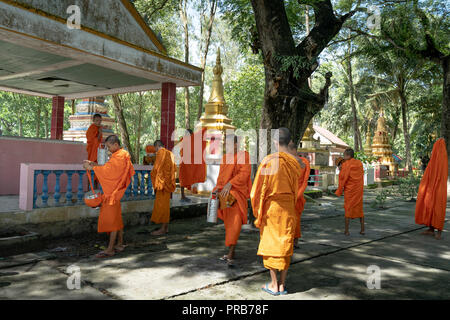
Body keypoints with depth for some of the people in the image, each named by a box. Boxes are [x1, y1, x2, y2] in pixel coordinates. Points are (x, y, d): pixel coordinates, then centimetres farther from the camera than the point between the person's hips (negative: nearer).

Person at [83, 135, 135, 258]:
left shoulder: (119, 157, -15)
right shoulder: (121, 155, 16)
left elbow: (108, 170, -21)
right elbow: (110, 169, 16)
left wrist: (92, 167, -13)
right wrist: (96, 165, 6)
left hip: (113, 193, -10)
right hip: (113, 191, 10)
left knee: (112, 219, -7)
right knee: (117, 218, 14)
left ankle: (110, 249, -4)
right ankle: (120, 244, 22)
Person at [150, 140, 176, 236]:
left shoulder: (161, 152, -10)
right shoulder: (169, 153, 15)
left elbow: (156, 167, -13)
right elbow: (174, 168, 17)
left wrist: (152, 175, 4)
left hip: (162, 181, -9)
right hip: (168, 182, 9)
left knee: (162, 204, -6)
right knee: (165, 204, 13)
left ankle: (163, 229, -4)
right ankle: (166, 227, 18)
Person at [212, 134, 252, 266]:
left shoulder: (243, 155, -5)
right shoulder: (225, 157, 15)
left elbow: (245, 173, -16)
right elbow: (221, 175, 16)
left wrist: (230, 184, -24)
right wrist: (219, 187, -2)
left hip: (238, 193, -7)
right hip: (225, 194, 7)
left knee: (234, 223, -17)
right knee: (228, 222, 10)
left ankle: (230, 254, -19)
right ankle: (231, 253, 19)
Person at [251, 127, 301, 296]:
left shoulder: (268, 161, -12)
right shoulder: (294, 162, -1)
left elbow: (260, 188, -8)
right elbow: (296, 189, 8)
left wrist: (258, 211, 2)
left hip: (271, 207, -3)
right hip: (289, 208, 4)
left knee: (271, 243, 6)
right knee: (285, 243, 11)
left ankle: (273, 285, 11)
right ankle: (282, 284, 18)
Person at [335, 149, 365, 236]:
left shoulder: (346, 164, -12)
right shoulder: (360, 163, 6)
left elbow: (343, 178, -12)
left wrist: (339, 191, -2)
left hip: (349, 190, -5)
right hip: (359, 189, 5)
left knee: (348, 209, 4)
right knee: (359, 209, 14)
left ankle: (346, 231, 5)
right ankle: (362, 229, 15)